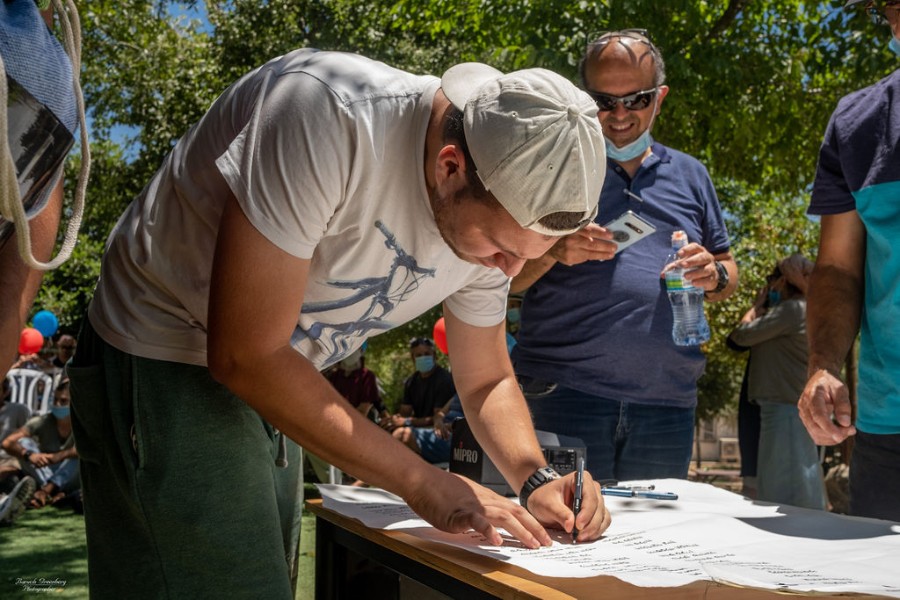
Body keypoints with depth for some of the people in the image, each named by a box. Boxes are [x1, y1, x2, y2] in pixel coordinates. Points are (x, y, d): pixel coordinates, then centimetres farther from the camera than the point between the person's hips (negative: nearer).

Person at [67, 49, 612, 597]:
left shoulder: (495, 212, -9)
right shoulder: (330, 119, -33)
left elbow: (487, 380, 6)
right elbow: (245, 355, -32)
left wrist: (536, 479, -14)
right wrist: (424, 485, -27)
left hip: (268, 383, 7)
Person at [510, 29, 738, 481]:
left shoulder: (689, 175, 16)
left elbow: (728, 272, 20)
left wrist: (715, 275, -3)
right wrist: (553, 251, -17)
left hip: (668, 404, 4)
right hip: (562, 393, -3)